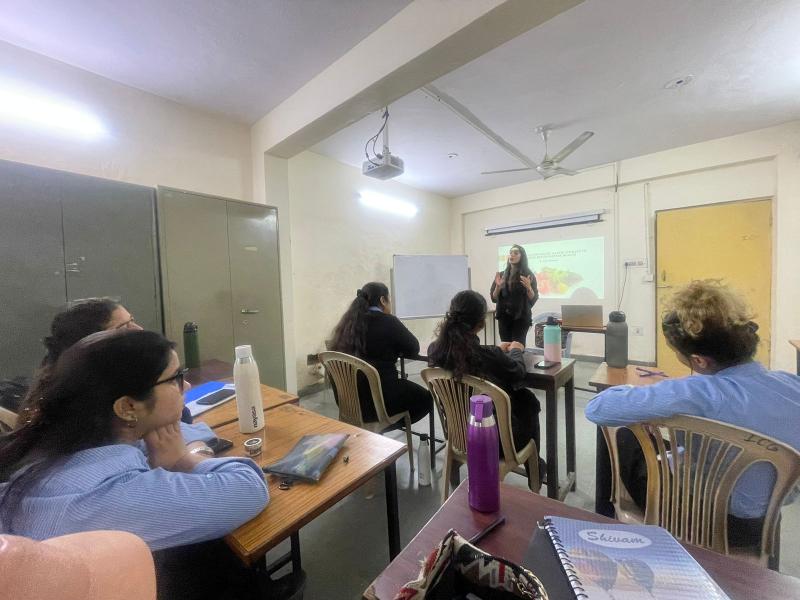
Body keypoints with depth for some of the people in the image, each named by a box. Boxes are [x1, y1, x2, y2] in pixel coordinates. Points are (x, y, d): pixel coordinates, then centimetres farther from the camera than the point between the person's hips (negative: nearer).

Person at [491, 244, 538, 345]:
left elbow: (533, 299, -3)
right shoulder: (502, 275, 7)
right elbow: (494, 298, 5)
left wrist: (529, 288, -21)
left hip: (521, 317, -3)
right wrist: (498, 287, -12)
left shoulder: (528, 275, -1)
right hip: (504, 316, 3)